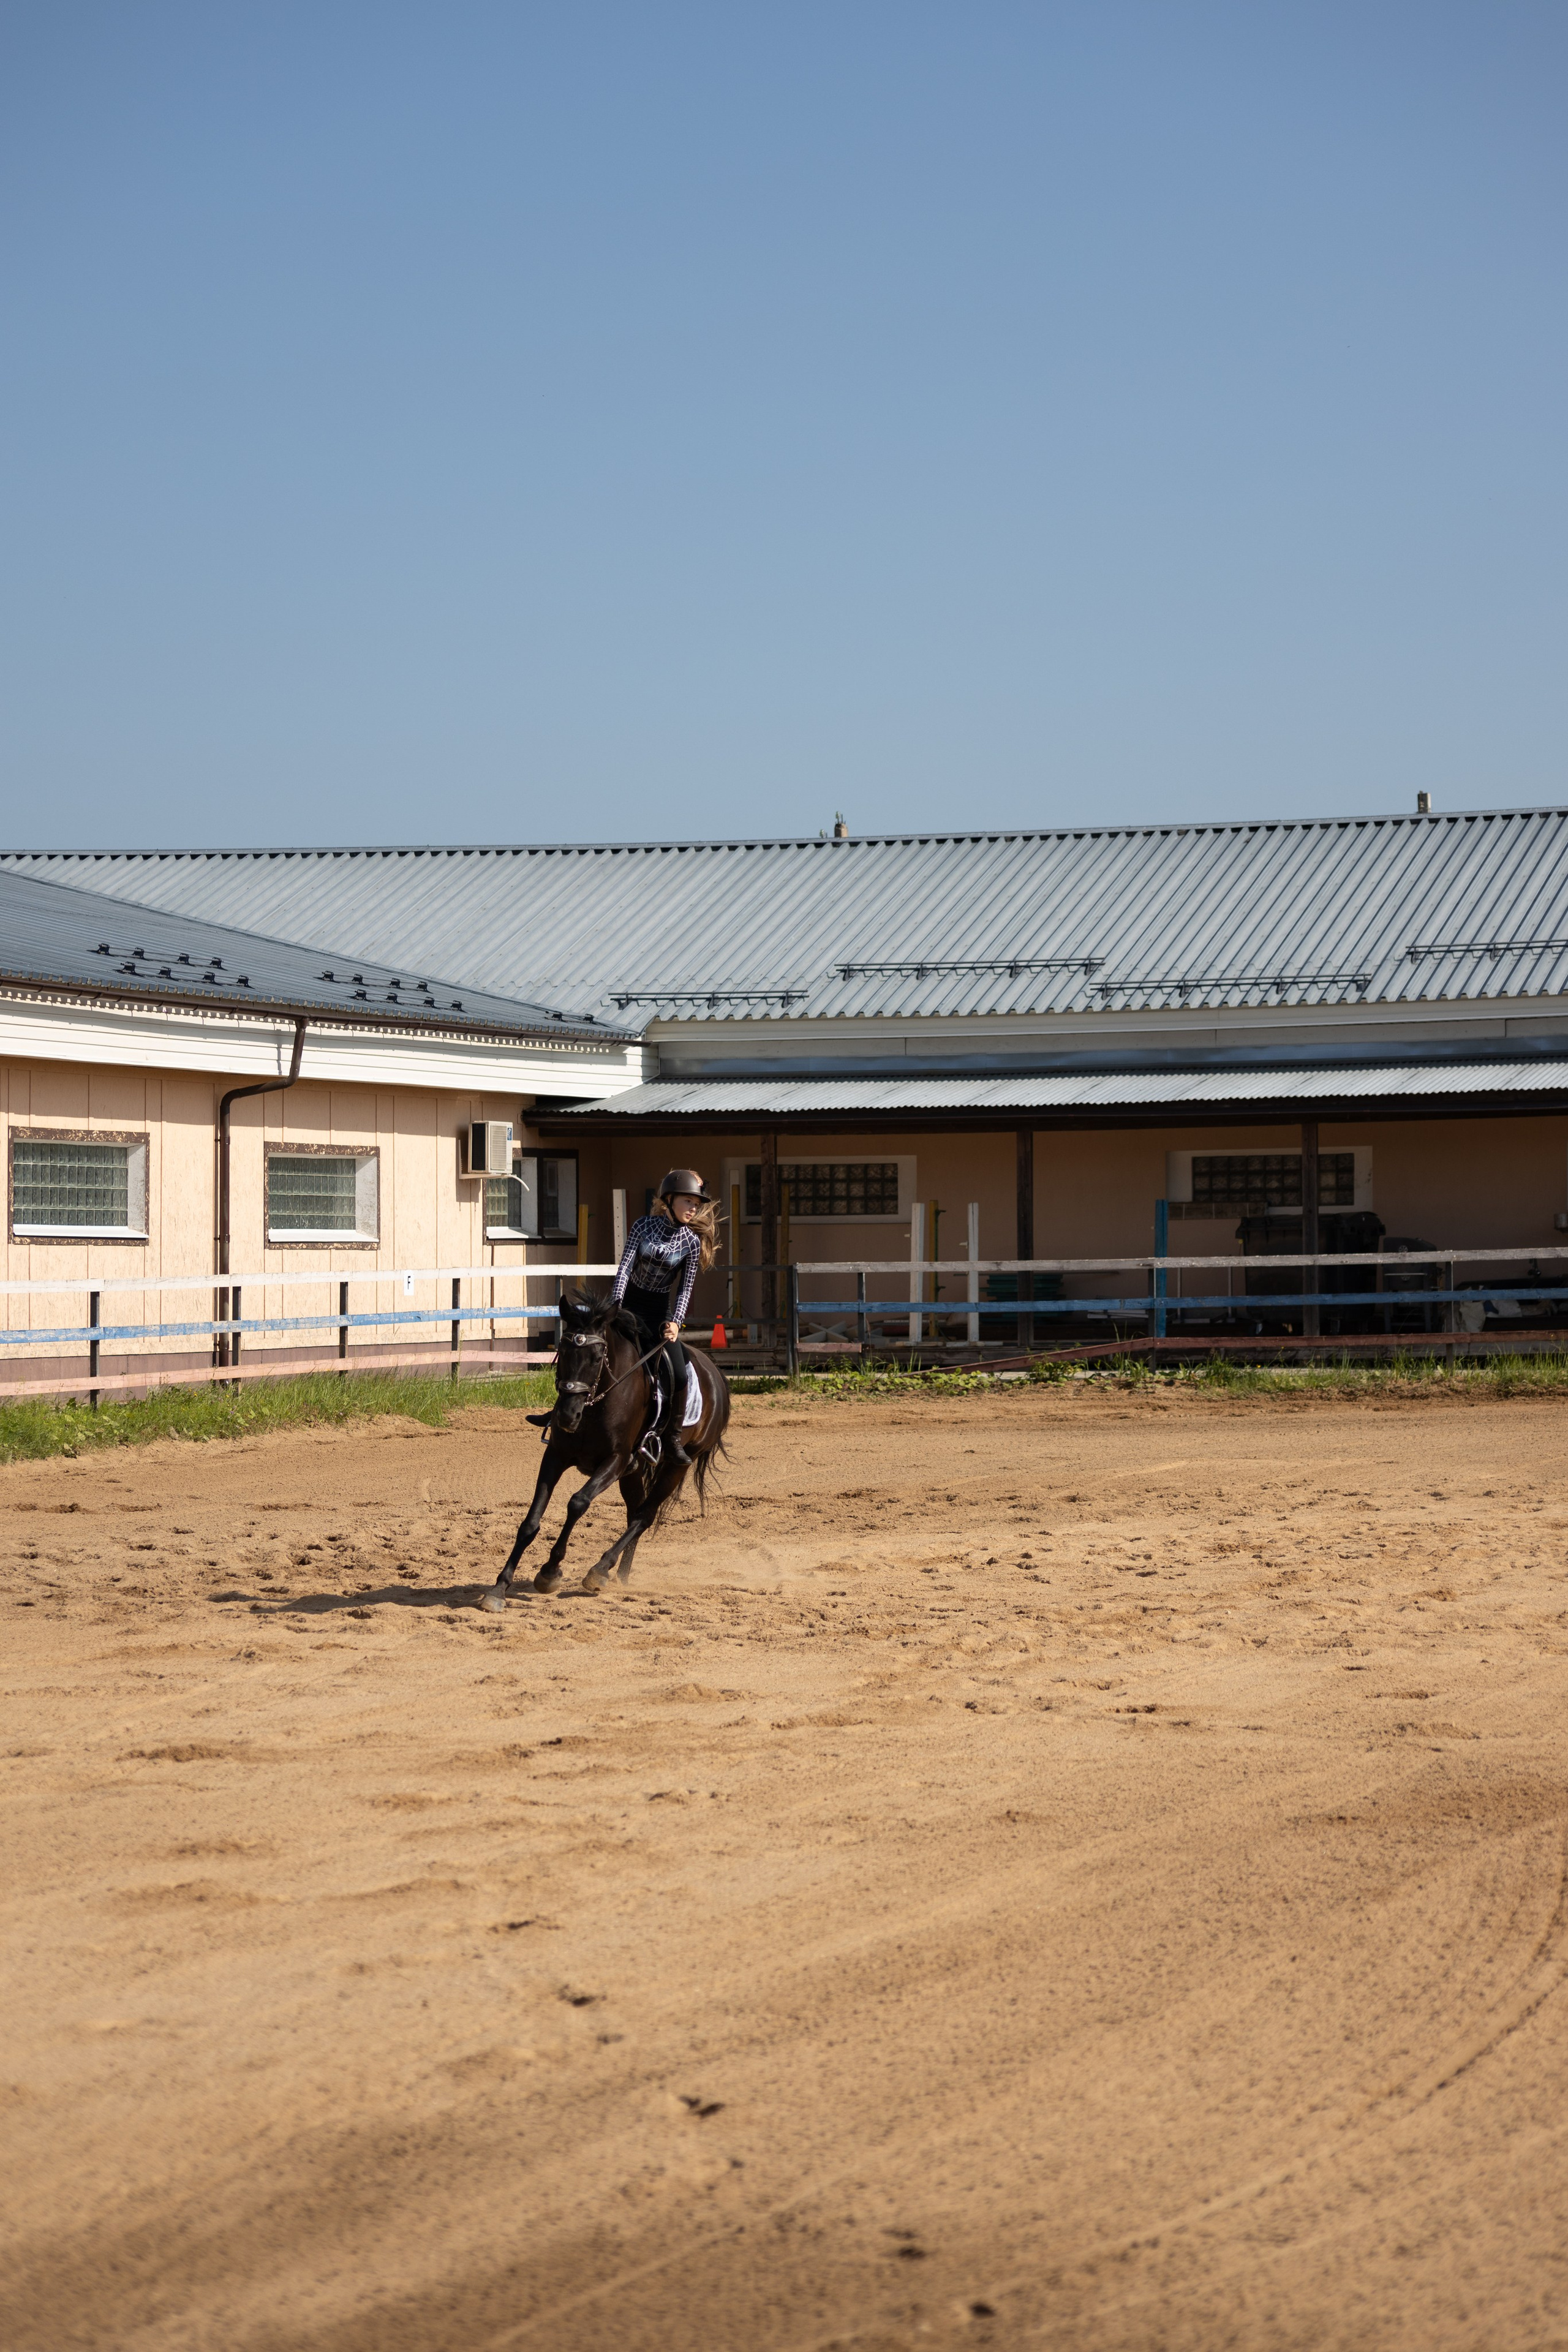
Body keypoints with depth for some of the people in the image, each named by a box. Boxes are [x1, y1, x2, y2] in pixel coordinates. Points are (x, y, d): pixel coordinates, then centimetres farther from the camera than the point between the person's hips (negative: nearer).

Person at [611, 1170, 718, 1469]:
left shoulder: (692, 1242, -5)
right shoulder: (644, 1225, -5)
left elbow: (686, 1287, -5)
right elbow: (625, 1265, -12)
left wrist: (675, 1321, -20)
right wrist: (617, 1305, -25)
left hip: (660, 1309, 0)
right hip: (630, 1301, 0)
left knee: (679, 1376, -15)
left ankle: (672, 1436, 5)